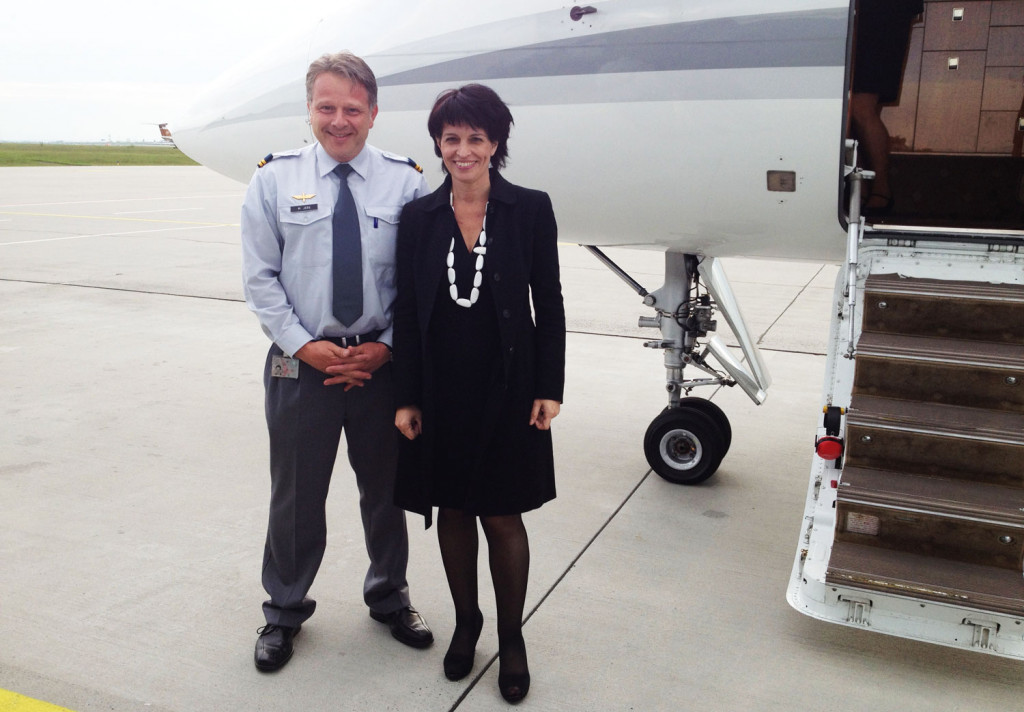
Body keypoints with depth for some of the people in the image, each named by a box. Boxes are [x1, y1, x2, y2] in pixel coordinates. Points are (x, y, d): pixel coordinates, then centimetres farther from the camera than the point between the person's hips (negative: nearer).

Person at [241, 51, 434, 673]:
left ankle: (389, 597, 39)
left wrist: (386, 346, -10)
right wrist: (305, 345, -11)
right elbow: (260, 277, -2)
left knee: (386, 488, 16)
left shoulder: (406, 180, -2)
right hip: (301, 362, 0)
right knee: (296, 494, 11)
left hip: (382, 361, 1)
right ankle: (286, 610, 34)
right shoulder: (276, 178, -1)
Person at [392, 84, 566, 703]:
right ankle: (466, 622, 36)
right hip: (441, 390, 2)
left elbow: (549, 305, -2)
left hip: (506, 389, -2)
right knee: (453, 512, 14)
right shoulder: (419, 217, 1)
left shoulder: (530, 210, -4)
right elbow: (407, 312, 3)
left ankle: (512, 637, 27)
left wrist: (550, 389, -6)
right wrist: (406, 397, 0)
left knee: (503, 517, 7)